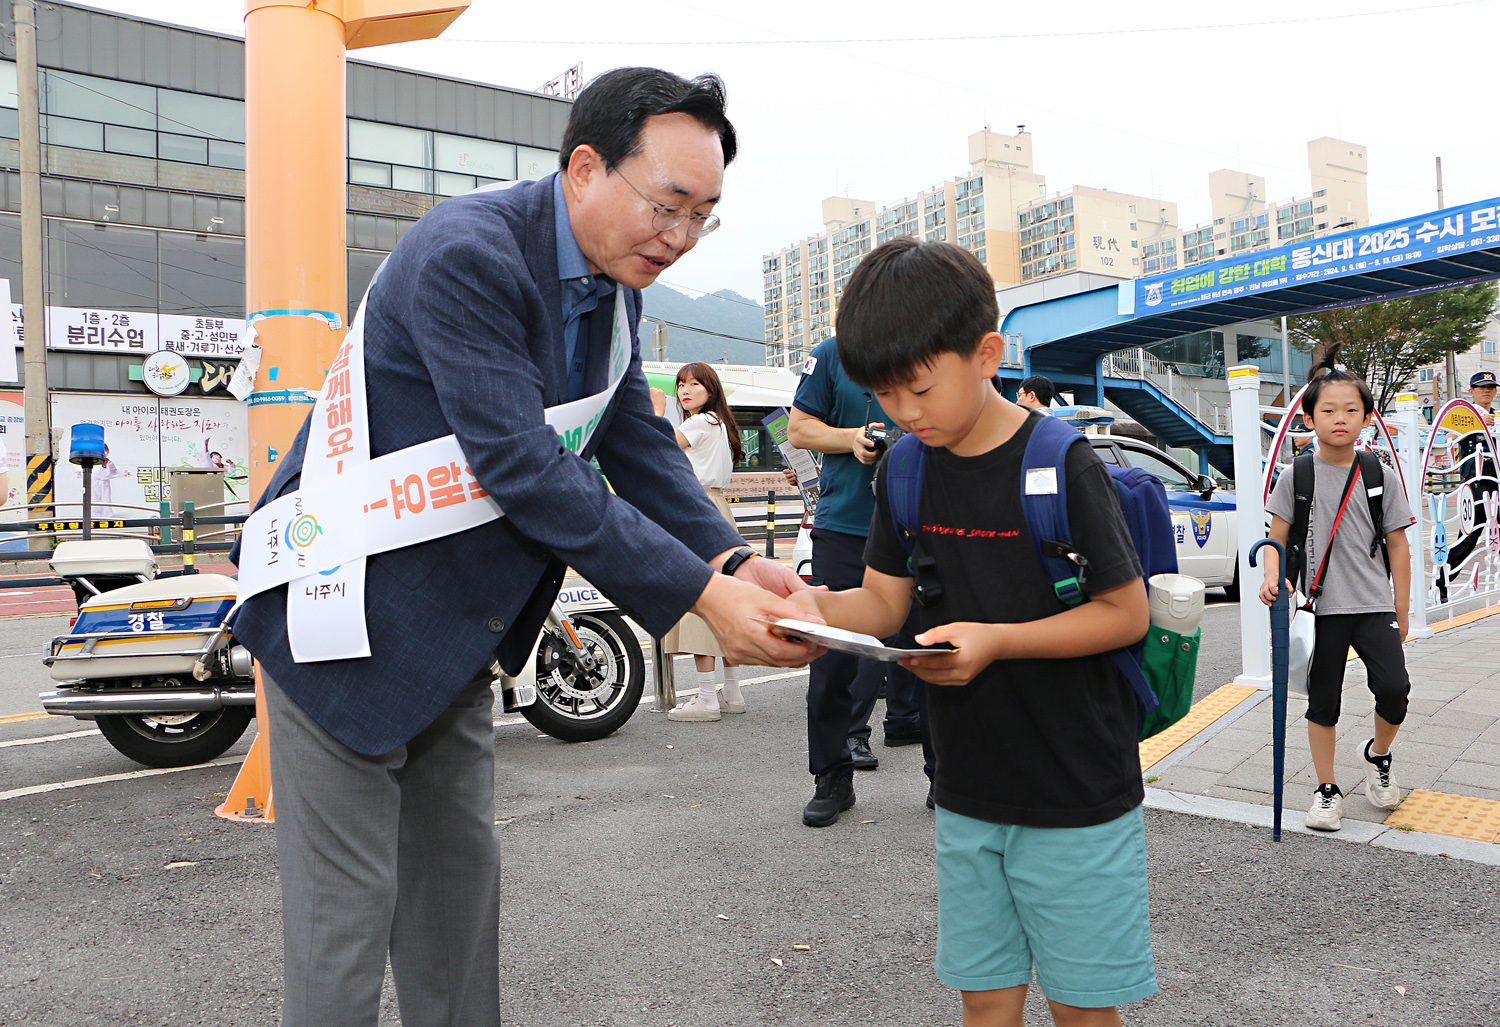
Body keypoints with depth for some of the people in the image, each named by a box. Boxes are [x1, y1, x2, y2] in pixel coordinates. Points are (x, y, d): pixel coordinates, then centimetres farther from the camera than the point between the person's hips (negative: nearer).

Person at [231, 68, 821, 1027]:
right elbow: (523, 469, -31)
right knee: (348, 904, 3)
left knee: (459, 877, 18)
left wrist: (735, 561, -14)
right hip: (350, 614, -8)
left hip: (457, 625, 8)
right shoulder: (466, 253, -25)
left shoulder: (614, 278, 2)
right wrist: (700, 594, -30)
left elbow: (638, 444, 1)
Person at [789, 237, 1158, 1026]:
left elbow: (1126, 613, -14)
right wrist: (813, 603, -17)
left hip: (1078, 793, -5)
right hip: (967, 794, 5)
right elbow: (884, 603, 3)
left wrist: (996, 640, -25)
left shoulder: (1062, 464, -17)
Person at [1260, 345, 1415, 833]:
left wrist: (1401, 612, 7)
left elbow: (1397, 546, 6)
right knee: (1323, 701, 6)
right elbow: (1277, 537, 2)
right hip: (1320, 607, -1)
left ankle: (1378, 756, 18)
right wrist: (1273, 575, -19)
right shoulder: (1296, 476, -1)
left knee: (1394, 686, -13)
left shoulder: (1381, 476, 2)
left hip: (1374, 605, 1)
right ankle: (1326, 789, 22)